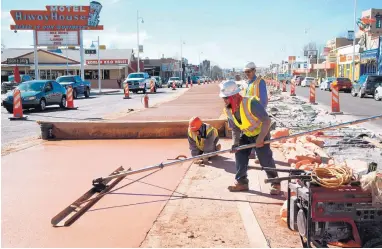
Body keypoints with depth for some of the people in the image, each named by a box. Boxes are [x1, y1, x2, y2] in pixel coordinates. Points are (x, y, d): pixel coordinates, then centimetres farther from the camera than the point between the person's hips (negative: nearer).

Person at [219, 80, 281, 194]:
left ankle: (275, 183, 8)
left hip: (261, 133, -7)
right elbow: (235, 129, 1)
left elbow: (267, 120, -35)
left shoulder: (251, 103, -34)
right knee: (240, 156, 3)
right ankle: (241, 182, 16)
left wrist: (260, 138, -37)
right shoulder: (228, 111, -10)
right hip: (246, 134, 7)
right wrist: (235, 144, -14)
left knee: (265, 159, -9)